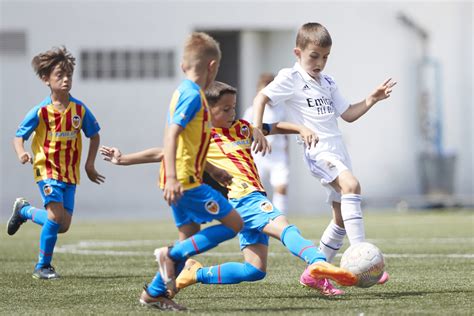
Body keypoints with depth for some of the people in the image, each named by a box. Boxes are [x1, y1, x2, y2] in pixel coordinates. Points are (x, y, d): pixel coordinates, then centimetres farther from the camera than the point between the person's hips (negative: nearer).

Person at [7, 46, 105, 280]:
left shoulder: (79, 109, -1)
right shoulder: (40, 111, -10)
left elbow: (94, 135, 14)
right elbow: (18, 136, -4)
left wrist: (89, 164, 8)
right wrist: (21, 154, -25)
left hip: (70, 173, 4)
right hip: (47, 169, -4)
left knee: (63, 226, 1)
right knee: (56, 216, -20)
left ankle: (24, 210, 30)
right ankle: (42, 266, -2)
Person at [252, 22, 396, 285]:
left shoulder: (327, 83, 21)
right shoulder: (291, 78, -1)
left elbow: (348, 114, 24)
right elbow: (261, 98, -7)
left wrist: (371, 100, 9)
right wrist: (257, 130, -22)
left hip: (338, 151, 9)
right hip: (317, 151, -9)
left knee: (342, 218, 8)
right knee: (351, 185, -32)